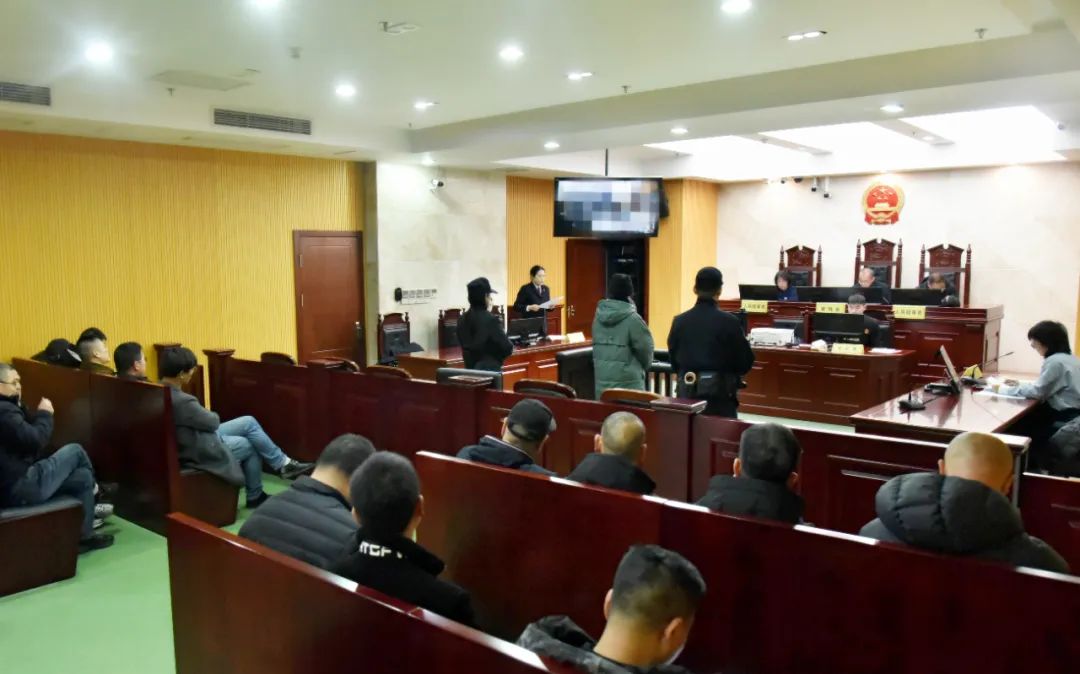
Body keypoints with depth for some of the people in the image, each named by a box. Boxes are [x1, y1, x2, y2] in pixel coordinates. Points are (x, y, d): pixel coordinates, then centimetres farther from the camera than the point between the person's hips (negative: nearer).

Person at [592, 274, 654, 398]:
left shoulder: (599, 316, 3)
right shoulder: (632, 319, -14)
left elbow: (596, 348, 9)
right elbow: (644, 348, -6)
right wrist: (643, 368, 14)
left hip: (602, 379, 6)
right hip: (627, 381, -6)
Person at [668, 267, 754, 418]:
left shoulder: (679, 321, -3)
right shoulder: (729, 322, -12)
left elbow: (673, 359, 7)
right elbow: (746, 361, -4)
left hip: (687, 393, 3)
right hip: (720, 394, -3)